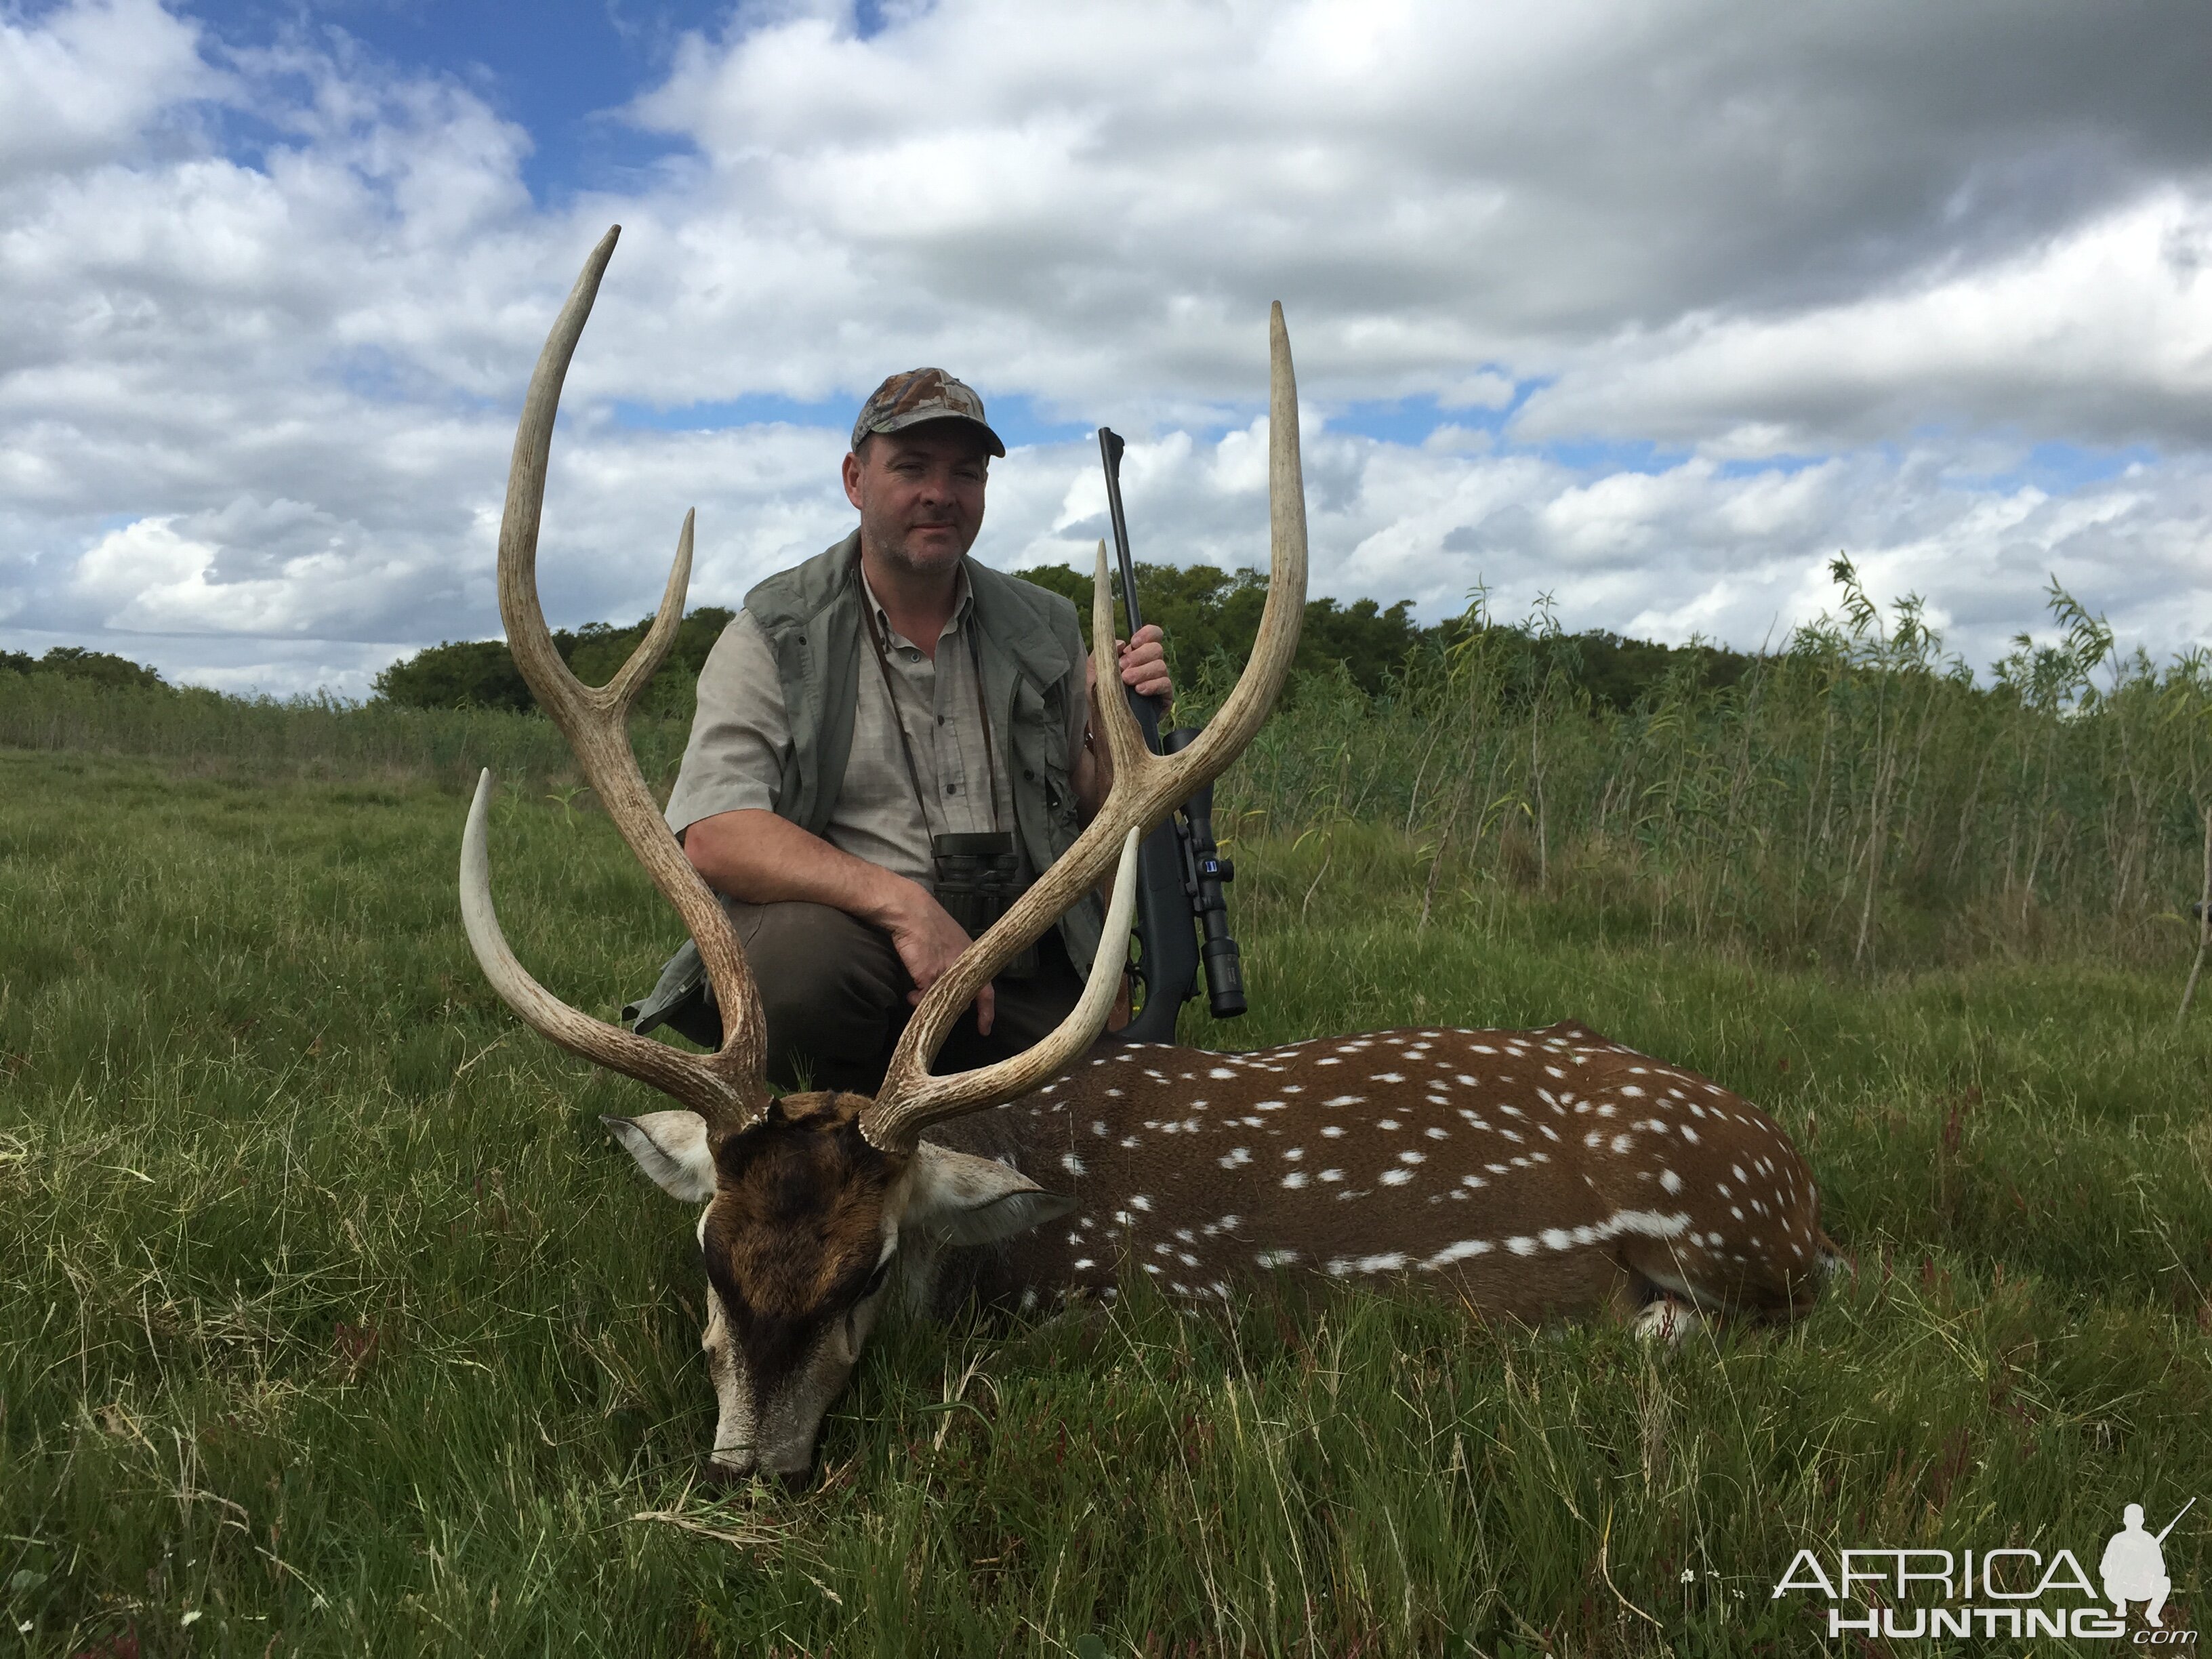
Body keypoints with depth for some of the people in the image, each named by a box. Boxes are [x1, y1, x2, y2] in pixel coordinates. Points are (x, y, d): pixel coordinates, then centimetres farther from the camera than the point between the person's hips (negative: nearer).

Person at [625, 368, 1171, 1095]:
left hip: (1020, 973, 3)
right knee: (795, 947, -37)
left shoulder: (1044, 629, 11)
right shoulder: (774, 634, -1)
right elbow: (712, 838, -15)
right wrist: (902, 902, -26)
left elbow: (1094, 813, 16)